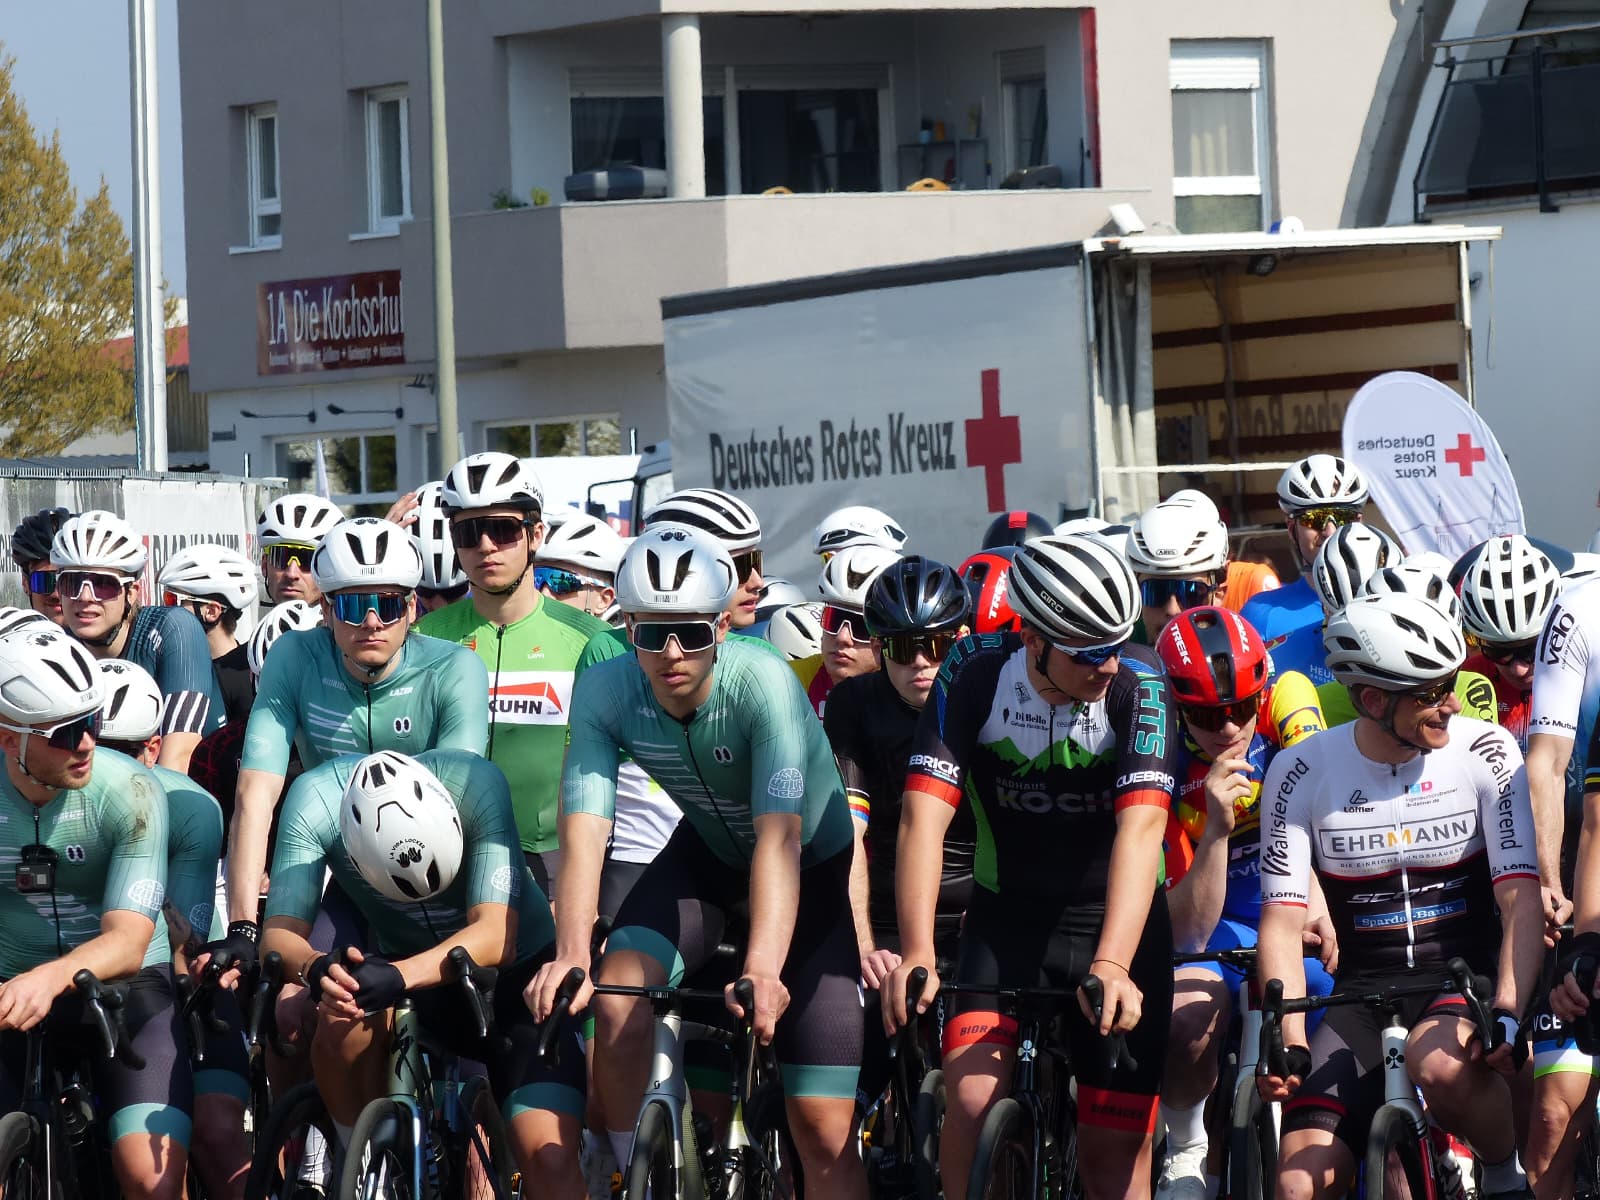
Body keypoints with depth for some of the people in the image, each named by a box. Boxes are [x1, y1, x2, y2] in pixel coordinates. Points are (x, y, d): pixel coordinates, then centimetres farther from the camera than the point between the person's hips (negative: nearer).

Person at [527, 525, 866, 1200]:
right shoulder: (604, 690, -22)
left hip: (814, 866, -3)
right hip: (709, 854, 3)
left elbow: (779, 835, -42)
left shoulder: (762, 682, -33)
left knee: (824, 1129, -10)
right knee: (618, 1005, -25)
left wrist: (764, 968, -56)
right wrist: (571, 953, -45)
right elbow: (584, 829, -29)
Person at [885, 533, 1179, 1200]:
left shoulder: (1139, 686, -20)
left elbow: (1140, 827, -32)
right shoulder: (974, 674, -18)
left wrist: (1111, 964, -45)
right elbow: (924, 818, -25)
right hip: (1008, 915, 1)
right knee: (972, 1098, -22)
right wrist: (917, 955, -39)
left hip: (1115, 918, -1)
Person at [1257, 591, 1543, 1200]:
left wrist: (1507, 1014, -26)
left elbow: (1522, 899, -11)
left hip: (1466, 979, -1)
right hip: (1363, 999, 2)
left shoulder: (1484, 751, -6)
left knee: (1440, 1065, -37)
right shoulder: (1302, 772, -3)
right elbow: (1282, 922, -4)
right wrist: (1289, 1045, -17)